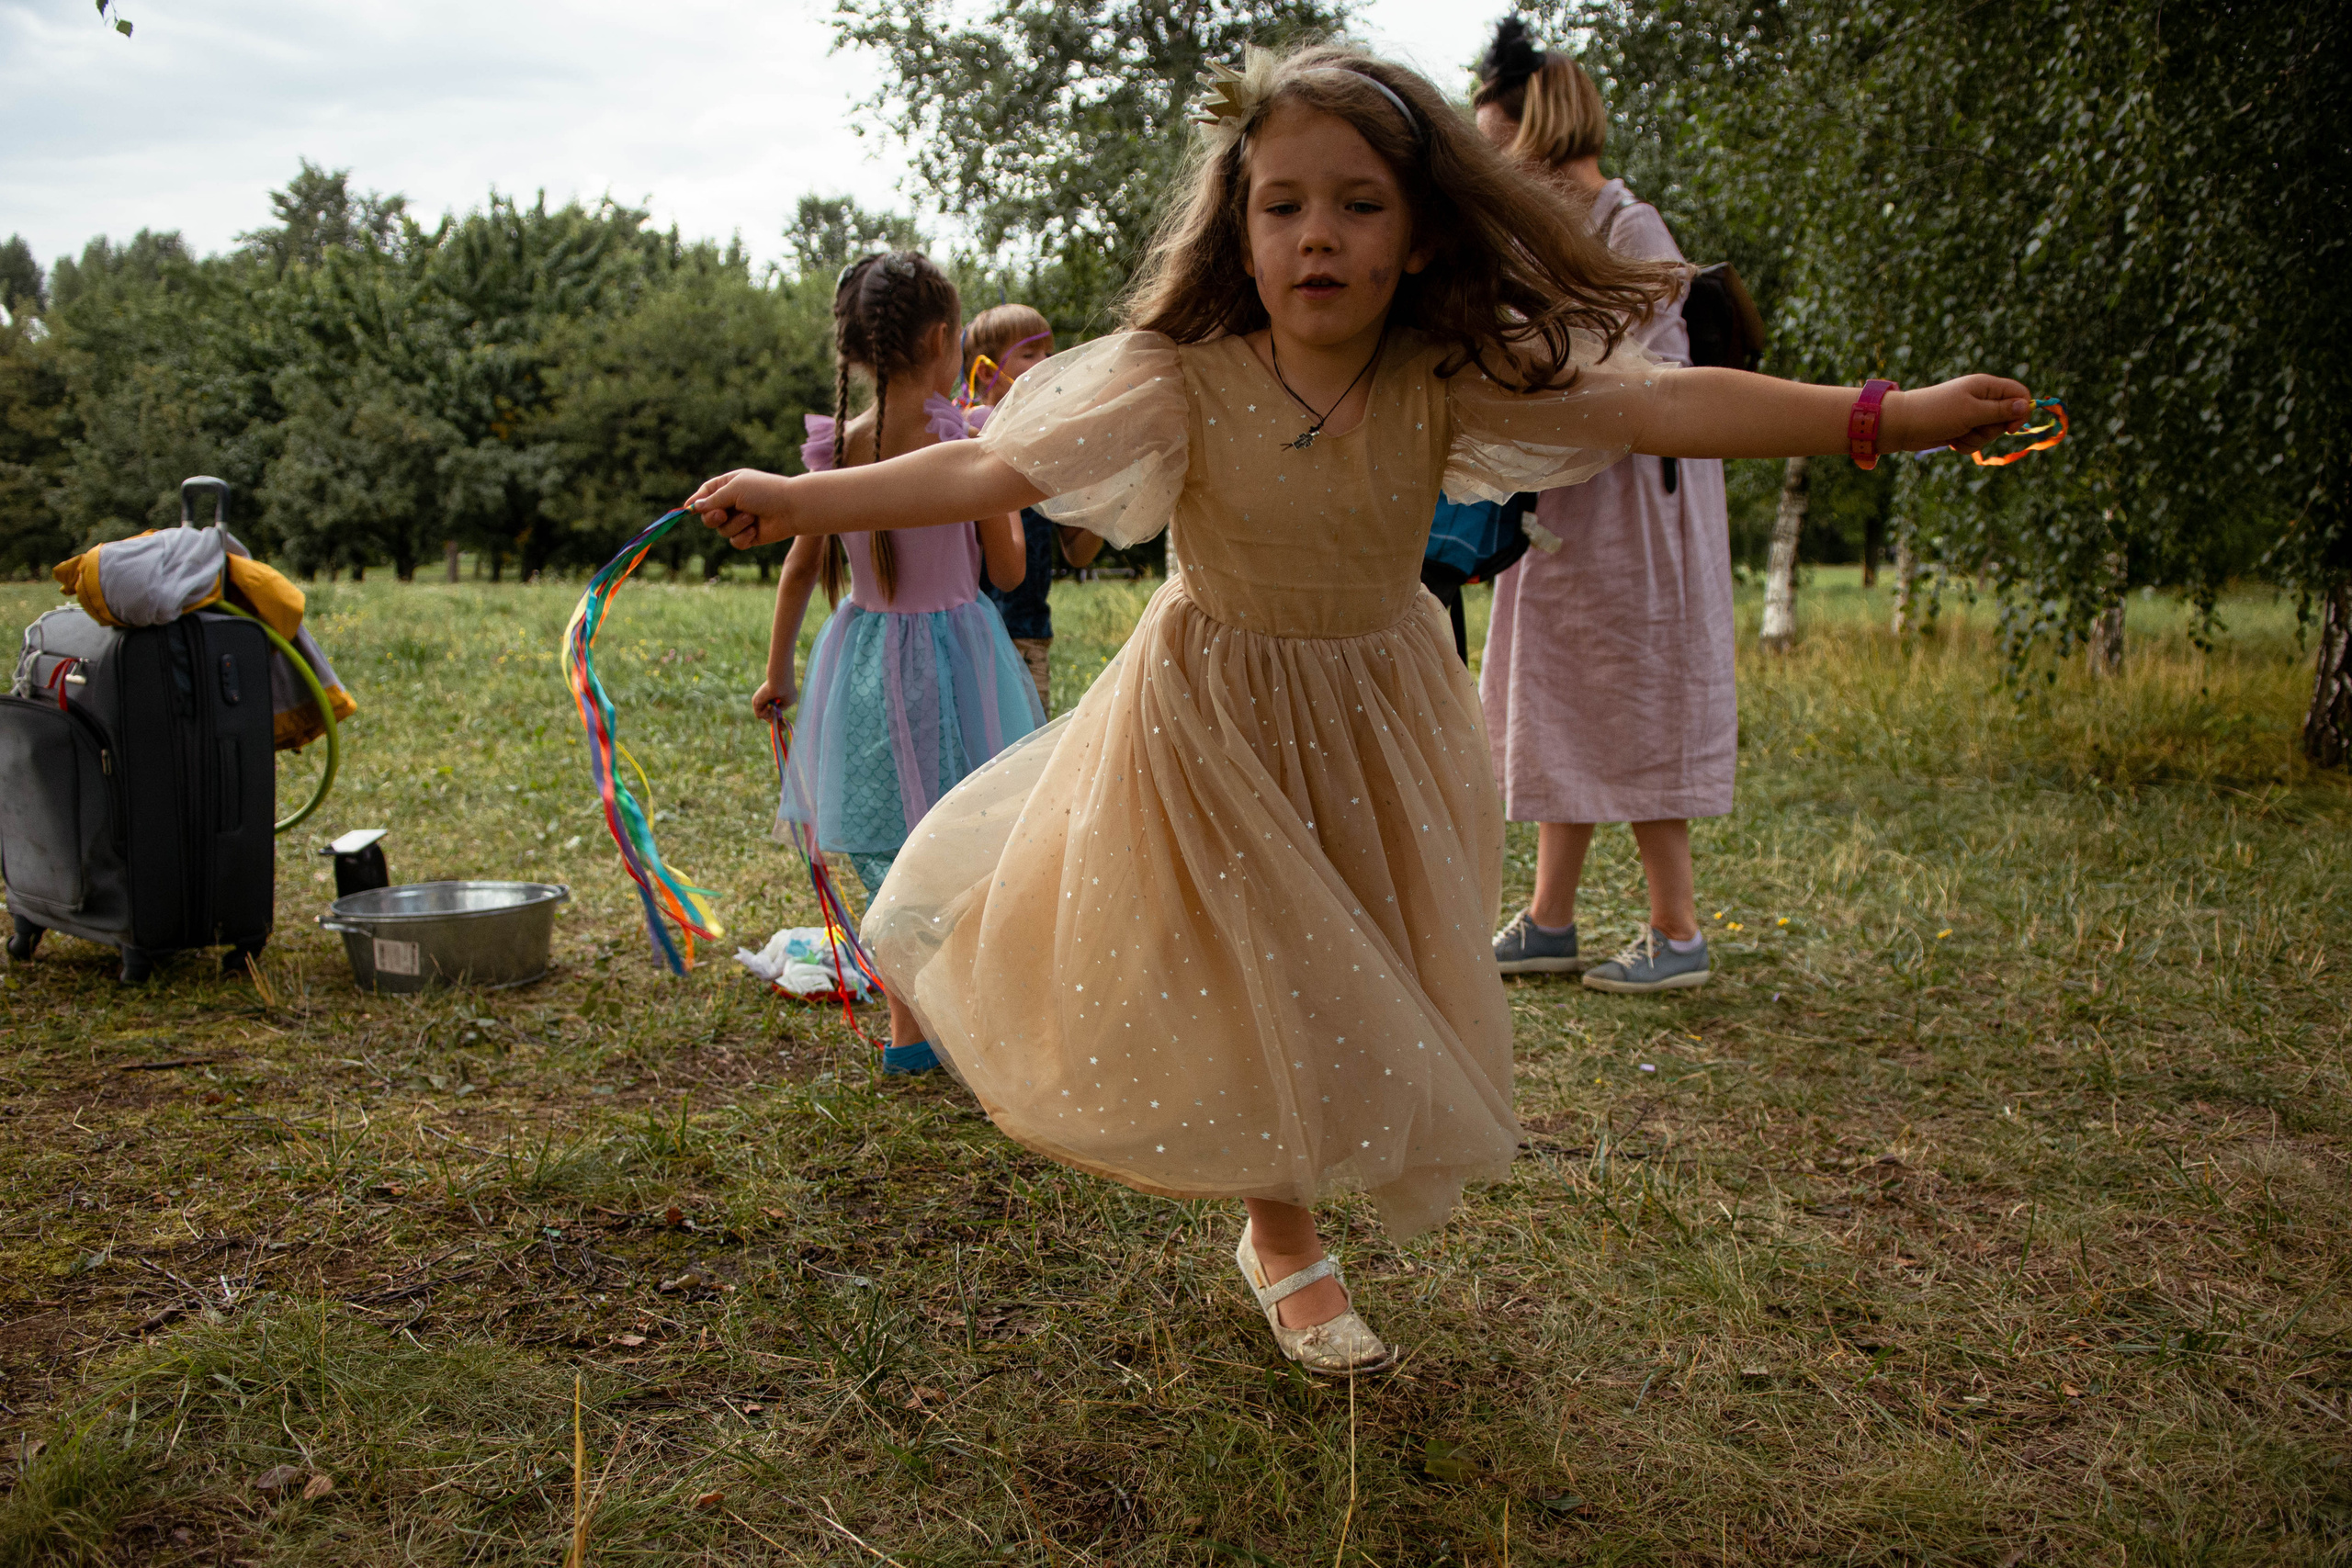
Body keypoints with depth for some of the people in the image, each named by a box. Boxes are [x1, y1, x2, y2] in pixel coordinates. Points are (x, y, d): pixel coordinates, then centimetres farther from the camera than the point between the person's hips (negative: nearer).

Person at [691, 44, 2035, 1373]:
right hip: (1217, 728, -3)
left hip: (1379, 730, 3)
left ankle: (1280, 1214, 46)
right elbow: (989, 471, -23)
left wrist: (1898, 414, -27)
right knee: (1253, 991, 6)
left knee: (1369, 996, 15)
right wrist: (794, 499, -31)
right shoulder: (1181, 383, -21)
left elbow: (1663, 408, -21)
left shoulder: (1451, 384, -17)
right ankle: (1285, 1246, 35)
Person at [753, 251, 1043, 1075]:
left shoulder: (837, 446, -3)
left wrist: (777, 675, 15)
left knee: (892, 859, 14)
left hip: (865, 653, 4)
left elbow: (800, 570, 4)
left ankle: (906, 1032, 23)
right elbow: (1007, 569, -6)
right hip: (952, 652, -4)